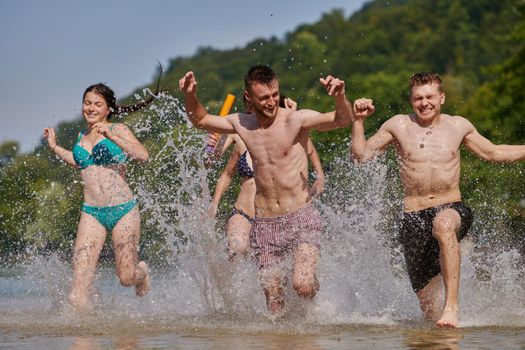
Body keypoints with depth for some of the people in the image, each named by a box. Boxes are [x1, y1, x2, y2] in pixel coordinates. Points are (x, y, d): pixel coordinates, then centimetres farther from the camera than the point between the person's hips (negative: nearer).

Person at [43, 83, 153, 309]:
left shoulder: (118, 130, -1)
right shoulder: (81, 137, 15)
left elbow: (143, 156, -17)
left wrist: (111, 136, -25)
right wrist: (54, 147, 29)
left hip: (123, 210, -4)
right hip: (91, 213, 4)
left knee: (126, 278, 2)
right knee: (80, 278, -13)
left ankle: (142, 271, 36)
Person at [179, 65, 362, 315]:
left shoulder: (296, 120, -8)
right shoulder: (242, 125, 6)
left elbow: (344, 120, -19)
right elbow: (200, 120, 22)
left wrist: (339, 98, -39)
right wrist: (190, 96, 4)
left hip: (300, 218, -4)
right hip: (264, 224, 4)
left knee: (303, 287, -22)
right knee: (274, 304, 3)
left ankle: (312, 282, 13)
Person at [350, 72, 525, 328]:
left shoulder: (458, 126, 10)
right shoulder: (399, 126, 5)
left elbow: (493, 153, 23)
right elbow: (361, 155, 7)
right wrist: (359, 120, -6)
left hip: (452, 210, 0)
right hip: (413, 218, 1)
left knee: (444, 224, -42)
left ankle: (452, 305, -40)